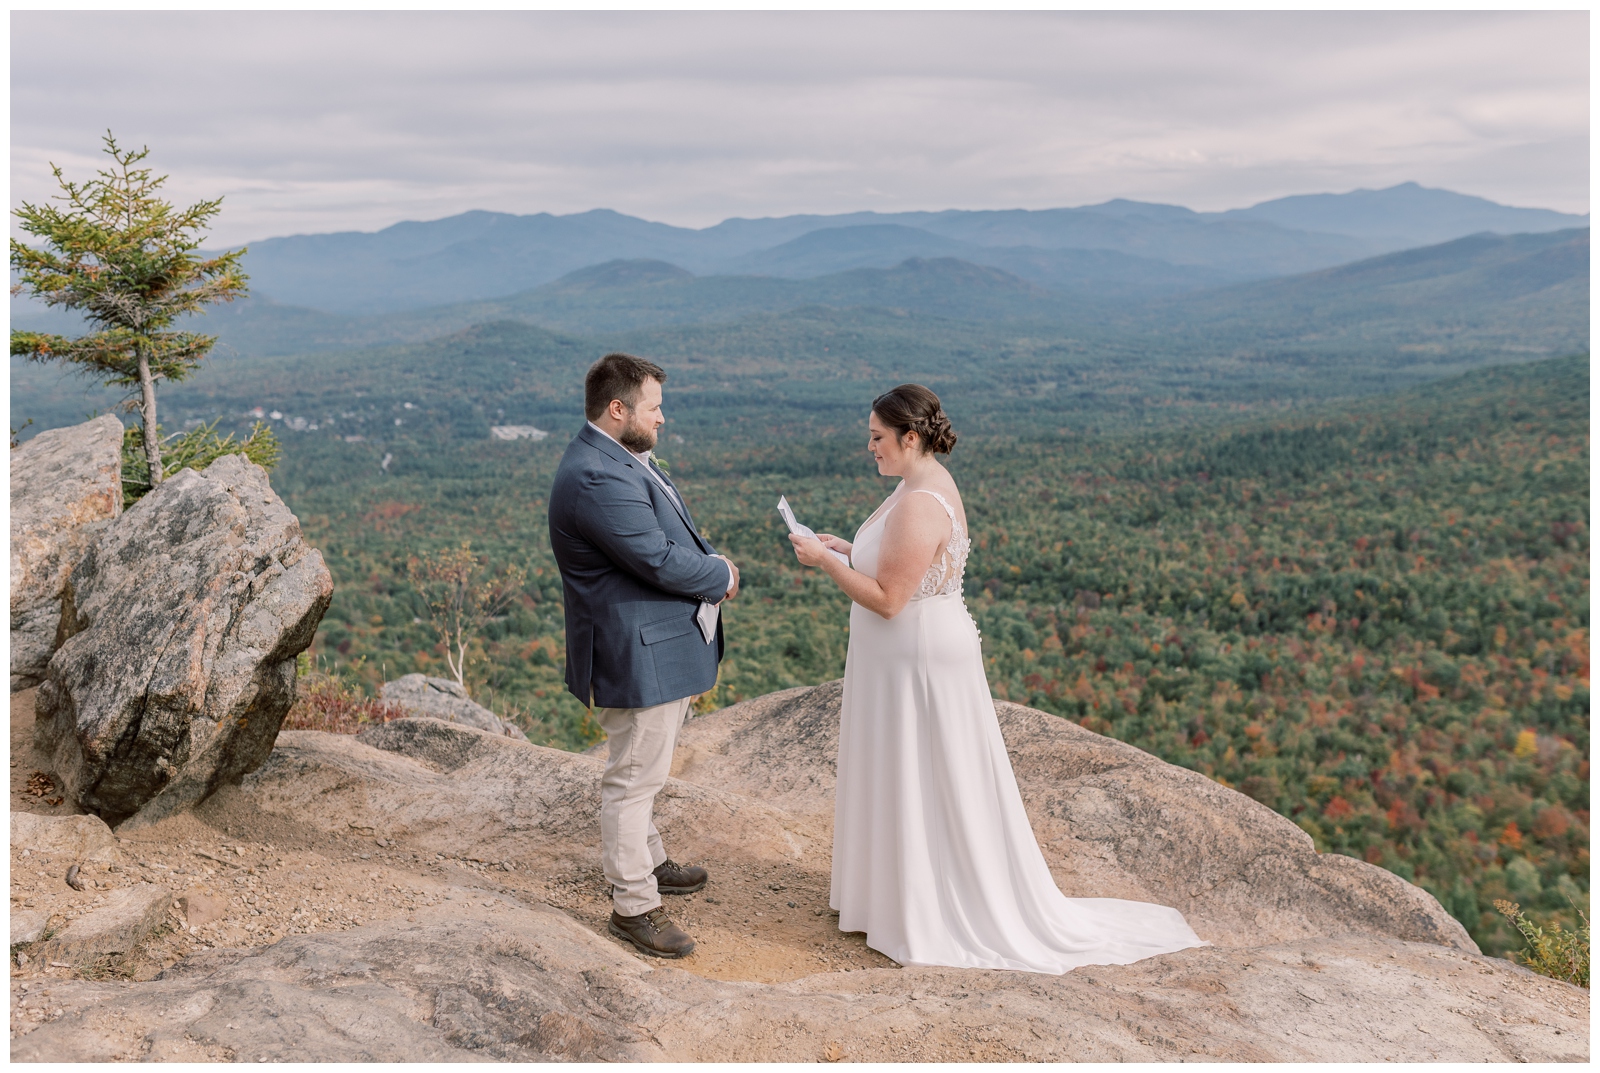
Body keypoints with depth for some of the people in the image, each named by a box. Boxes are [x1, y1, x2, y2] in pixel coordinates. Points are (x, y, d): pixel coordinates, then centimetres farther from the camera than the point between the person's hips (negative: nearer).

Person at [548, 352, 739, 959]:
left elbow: (674, 532, 18)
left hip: (662, 646, 11)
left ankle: (644, 859, 44)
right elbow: (660, 562, -27)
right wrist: (723, 576, -9)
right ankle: (634, 906, 15)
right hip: (639, 655, -11)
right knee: (634, 777, 2)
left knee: (645, 770, 26)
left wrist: (708, 564, -2)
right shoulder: (596, 478, -26)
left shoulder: (624, 459, 9)